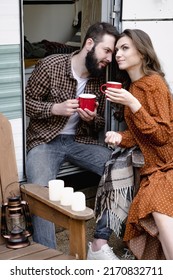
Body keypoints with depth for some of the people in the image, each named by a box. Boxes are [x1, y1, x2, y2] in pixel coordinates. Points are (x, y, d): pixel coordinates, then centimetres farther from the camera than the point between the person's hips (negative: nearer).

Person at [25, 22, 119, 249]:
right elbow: (26, 102, -4)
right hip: (45, 141, -4)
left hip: (80, 140, 4)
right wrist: (56, 108, -20)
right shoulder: (50, 65, -11)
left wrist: (91, 119, -14)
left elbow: (100, 124, 10)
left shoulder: (100, 77, 2)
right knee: (41, 192, -31)